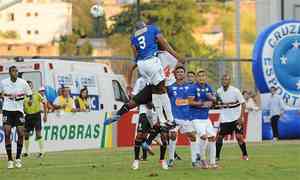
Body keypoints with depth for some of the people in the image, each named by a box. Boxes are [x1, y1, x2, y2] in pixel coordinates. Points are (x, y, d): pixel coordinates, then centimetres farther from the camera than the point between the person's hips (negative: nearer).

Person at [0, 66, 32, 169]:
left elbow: (29, 94, 7)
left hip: (19, 110, 0)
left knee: (21, 133, -7)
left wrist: (30, 100, -11)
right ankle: (10, 160, -4)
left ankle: (18, 158, 10)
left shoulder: (22, 82, -2)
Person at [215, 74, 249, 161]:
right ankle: (216, 156, 10)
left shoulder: (235, 91, -14)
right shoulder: (219, 91, -1)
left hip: (236, 118, -4)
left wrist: (241, 117, -17)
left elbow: (243, 104, -12)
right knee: (219, 136, 0)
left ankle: (245, 155, 8)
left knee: (239, 136, -9)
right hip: (224, 118, 4)